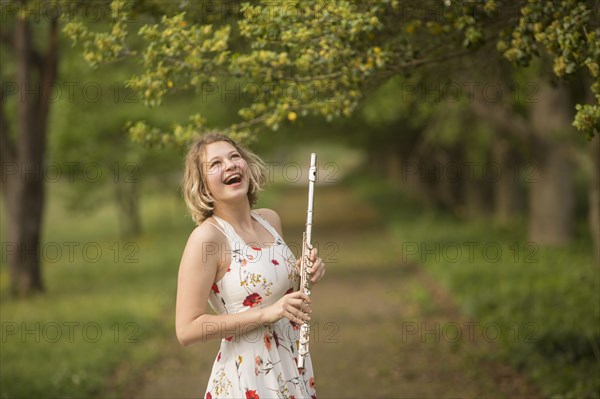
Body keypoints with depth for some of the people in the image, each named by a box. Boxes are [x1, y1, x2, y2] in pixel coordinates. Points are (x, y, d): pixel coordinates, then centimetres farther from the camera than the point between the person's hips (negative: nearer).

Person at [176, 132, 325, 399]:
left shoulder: (270, 220, 3)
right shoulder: (206, 236, -17)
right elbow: (186, 330, -20)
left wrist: (305, 276, -2)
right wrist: (267, 313, -23)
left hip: (293, 368, 7)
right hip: (248, 376, -6)